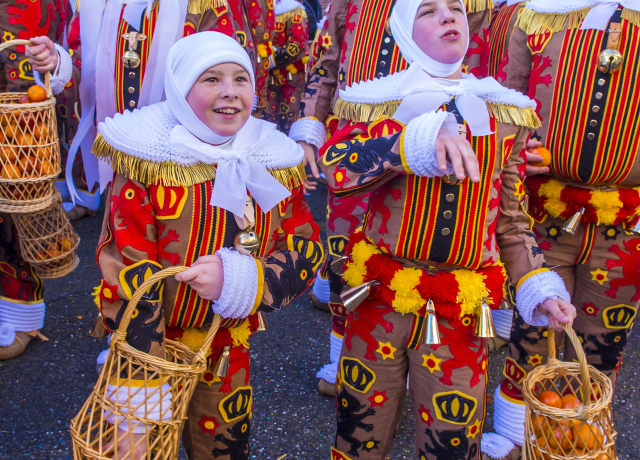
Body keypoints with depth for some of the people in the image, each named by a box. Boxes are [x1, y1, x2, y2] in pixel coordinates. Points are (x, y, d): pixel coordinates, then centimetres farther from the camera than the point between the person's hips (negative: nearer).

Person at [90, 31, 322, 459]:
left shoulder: (273, 163, -4)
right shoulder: (148, 159, -15)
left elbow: (307, 251, -5)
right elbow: (128, 273, -18)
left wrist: (240, 278, -25)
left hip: (229, 352, 4)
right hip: (154, 344, -3)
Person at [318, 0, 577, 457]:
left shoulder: (506, 115, 6)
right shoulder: (380, 102, 0)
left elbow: (511, 218, 11)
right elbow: (336, 166, -20)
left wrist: (538, 285, -3)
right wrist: (420, 139, -33)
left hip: (461, 312, 1)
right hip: (380, 300, -1)